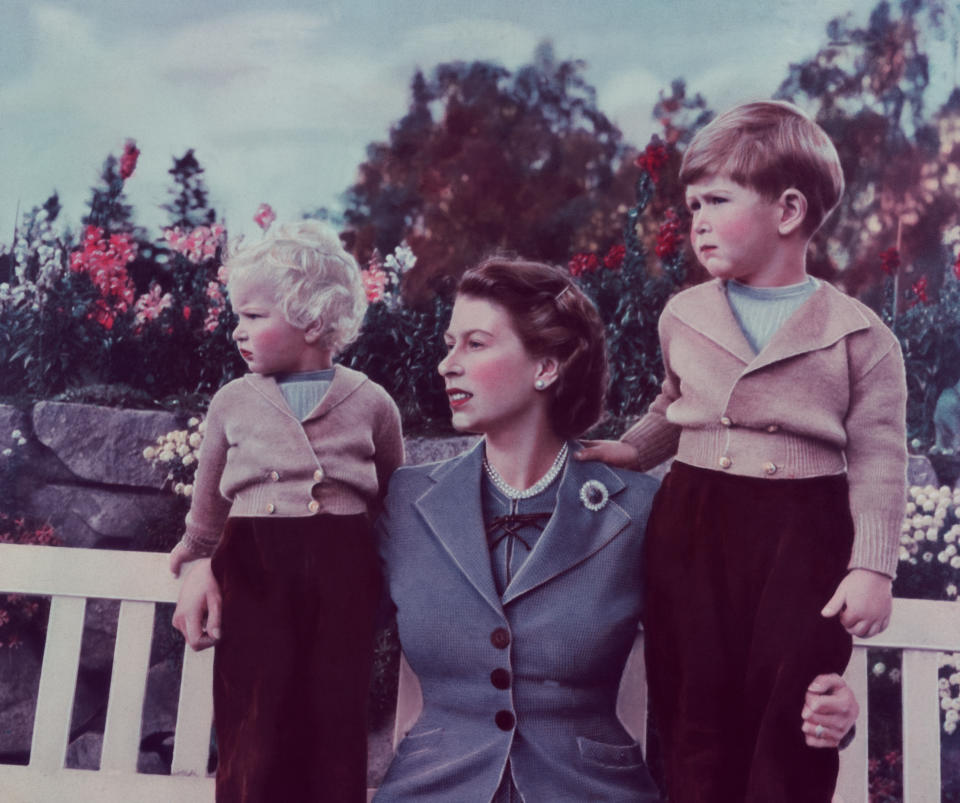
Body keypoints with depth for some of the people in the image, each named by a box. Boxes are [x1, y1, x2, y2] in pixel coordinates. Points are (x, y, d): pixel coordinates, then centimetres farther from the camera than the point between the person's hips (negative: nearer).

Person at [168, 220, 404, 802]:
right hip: (253, 575, 1)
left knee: (334, 722, 7)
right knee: (253, 730, 2)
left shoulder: (371, 403, 2)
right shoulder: (233, 401, 7)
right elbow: (207, 513, 13)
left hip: (343, 579, -1)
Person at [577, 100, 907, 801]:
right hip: (693, 525, 4)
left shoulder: (859, 336, -5)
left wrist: (872, 567, -10)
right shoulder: (684, 318, 7)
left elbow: (877, 462, -4)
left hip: (802, 534, -3)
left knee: (789, 713, 3)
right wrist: (632, 450, 13)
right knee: (695, 704, 10)